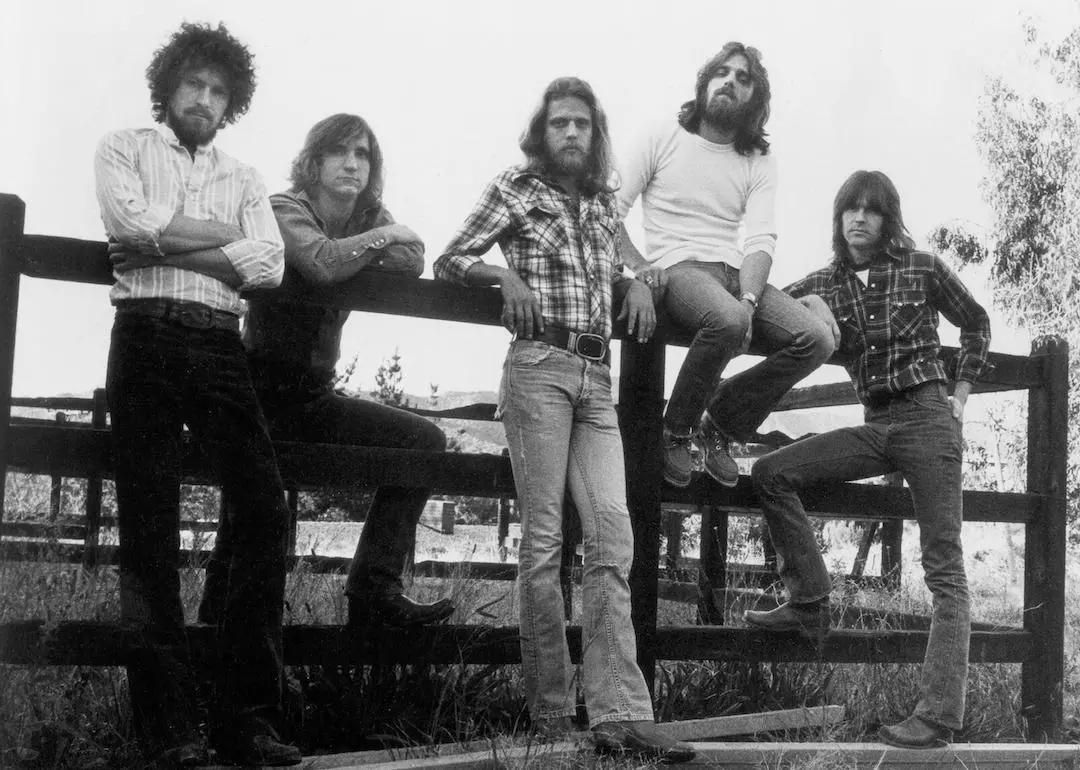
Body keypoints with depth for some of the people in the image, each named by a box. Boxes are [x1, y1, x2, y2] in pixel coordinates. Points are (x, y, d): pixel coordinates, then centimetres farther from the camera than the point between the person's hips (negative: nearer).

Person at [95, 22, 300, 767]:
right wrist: (222, 233, 1)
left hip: (221, 344, 3)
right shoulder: (125, 149, 14)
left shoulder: (244, 177, 21)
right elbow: (132, 223, -8)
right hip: (147, 335, -3)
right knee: (151, 525, -6)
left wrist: (167, 244, -5)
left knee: (266, 508, -10)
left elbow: (268, 263, 2)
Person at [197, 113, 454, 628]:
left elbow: (413, 262, -10)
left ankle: (374, 590, -5)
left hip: (315, 397, 7)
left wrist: (349, 256, -17)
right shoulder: (284, 209, -8)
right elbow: (323, 263, -29)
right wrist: (380, 237, -14)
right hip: (265, 390, -7)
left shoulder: (369, 216, 10)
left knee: (425, 440, -2)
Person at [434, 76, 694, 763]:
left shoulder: (603, 204, 21)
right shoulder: (518, 189, 7)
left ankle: (620, 714, -15)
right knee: (544, 538, -7)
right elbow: (448, 261, 7)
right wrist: (504, 272, -10)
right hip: (540, 366, -4)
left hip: (598, 378, 5)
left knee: (613, 533, -10)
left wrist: (636, 283, 14)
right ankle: (550, 710, 0)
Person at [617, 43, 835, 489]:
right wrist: (637, 264, -12)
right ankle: (677, 431, -14)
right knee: (728, 320, -38)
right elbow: (611, 205, 4)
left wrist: (749, 298, -19)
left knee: (817, 340, -18)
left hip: (735, 270, 5)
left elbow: (761, 239, 0)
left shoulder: (759, 162, 15)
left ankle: (721, 425, 0)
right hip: (678, 268, -4)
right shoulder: (665, 138, 8)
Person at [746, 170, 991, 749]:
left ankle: (938, 715, -11)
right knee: (771, 473, -10)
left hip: (927, 420, -5)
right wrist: (809, 313, -15)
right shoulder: (825, 284, 9)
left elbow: (976, 323, 14)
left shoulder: (922, 270, 2)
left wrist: (960, 395, 8)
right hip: (875, 427, 5)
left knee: (944, 568, -7)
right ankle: (809, 603, -2)